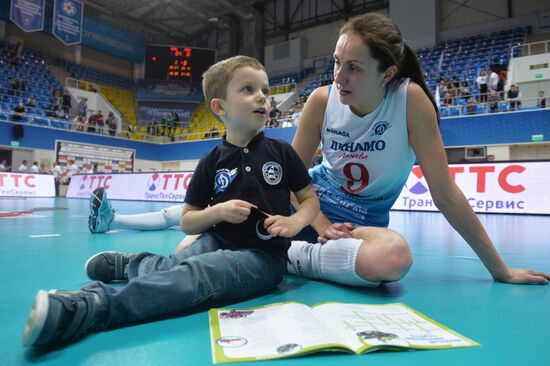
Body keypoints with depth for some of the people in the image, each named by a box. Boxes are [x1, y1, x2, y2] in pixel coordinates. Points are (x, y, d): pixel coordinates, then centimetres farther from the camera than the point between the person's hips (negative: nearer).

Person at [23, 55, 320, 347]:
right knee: (173, 264, -27)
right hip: (218, 242, 3)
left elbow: (310, 199, 8)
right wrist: (219, 211, -15)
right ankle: (130, 263, 5)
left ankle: (88, 307, -31)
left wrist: (295, 222, -14)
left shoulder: (281, 152, 0)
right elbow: (187, 222, 5)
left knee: (194, 273, -30)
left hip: (263, 256, -2)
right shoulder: (211, 162, 1)